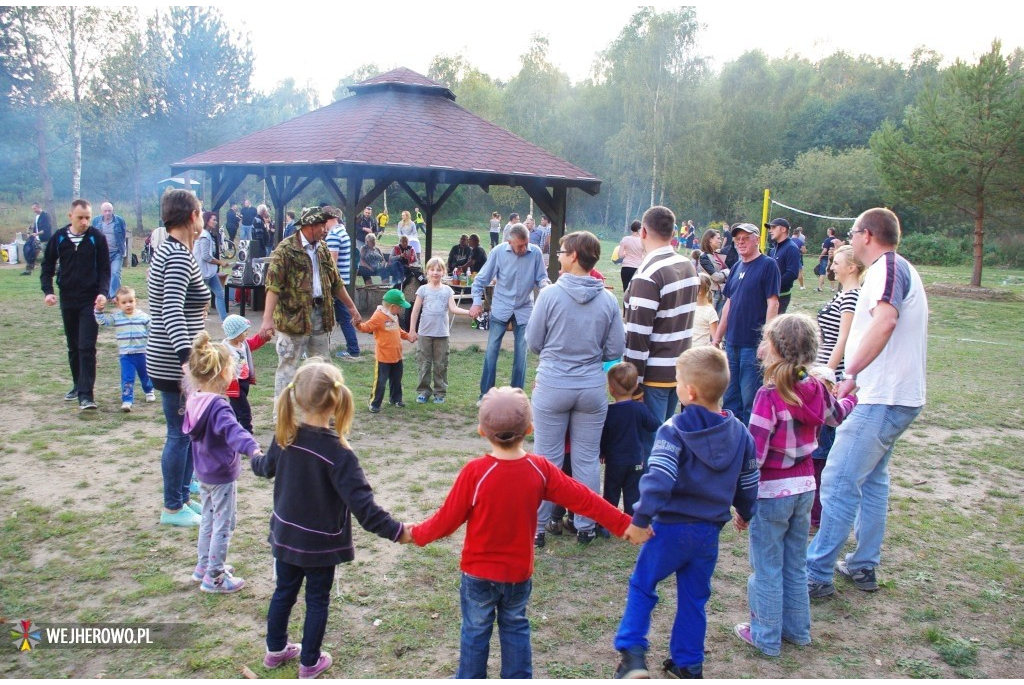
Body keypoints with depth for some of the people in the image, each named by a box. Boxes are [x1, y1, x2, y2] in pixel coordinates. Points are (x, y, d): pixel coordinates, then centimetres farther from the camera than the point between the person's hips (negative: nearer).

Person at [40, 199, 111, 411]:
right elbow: (47, 266, 9)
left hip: (90, 300, -3)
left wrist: (103, 292, -18)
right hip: (67, 300, 3)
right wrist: (47, 291, -4)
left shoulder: (97, 238, -5)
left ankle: (86, 394, -9)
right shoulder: (59, 238, 1)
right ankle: (78, 385, 29)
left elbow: (105, 269, -3)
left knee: (87, 347, -9)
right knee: (73, 347, 14)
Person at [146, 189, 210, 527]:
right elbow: (172, 310, -34)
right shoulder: (179, 256, -20)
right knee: (180, 434, 2)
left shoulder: (167, 249, 11)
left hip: (174, 359, 10)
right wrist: (187, 358, -45)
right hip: (174, 362, -10)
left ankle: (183, 496, 30)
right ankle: (173, 509, 15)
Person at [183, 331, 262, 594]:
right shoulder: (218, 405, -28)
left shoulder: (194, 400, -2)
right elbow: (232, 430, -47)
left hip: (203, 472, 9)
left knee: (209, 520, 23)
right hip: (222, 475, -8)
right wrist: (252, 448, -62)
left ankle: (204, 565, 37)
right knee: (223, 525, 5)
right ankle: (214, 578, 14)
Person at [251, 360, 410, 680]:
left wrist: (254, 460, 35)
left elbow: (268, 468, 12)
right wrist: (397, 531, -23)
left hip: (286, 534, 5)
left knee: (284, 591, 23)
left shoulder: (285, 437, -11)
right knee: (317, 600, 14)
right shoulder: (337, 453, -29)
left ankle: (275, 650, 41)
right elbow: (362, 504, -31)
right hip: (320, 543, -5)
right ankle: (310, 663, 28)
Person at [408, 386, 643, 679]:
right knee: (515, 628, 21)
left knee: (475, 631, 15)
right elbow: (583, 499, -7)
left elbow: (448, 519, -14)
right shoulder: (540, 469, -13)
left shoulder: (475, 472, -22)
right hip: (519, 572, 3)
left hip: (479, 573, -2)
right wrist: (624, 525, 2)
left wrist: (417, 534, 4)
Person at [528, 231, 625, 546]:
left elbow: (533, 343, -3)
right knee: (587, 460, 13)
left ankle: (538, 527, 18)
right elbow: (615, 350, 1)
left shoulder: (550, 294, -11)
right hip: (592, 388, 2)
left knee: (548, 459, 9)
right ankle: (585, 526, 22)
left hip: (552, 387, -2)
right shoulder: (608, 300, -4)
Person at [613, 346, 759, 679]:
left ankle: (633, 652, 2)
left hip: (672, 528, -5)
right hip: (710, 532, 5)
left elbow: (658, 479, -26)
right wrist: (746, 513, 28)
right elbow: (748, 483, 11)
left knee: (642, 585, 11)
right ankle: (688, 664, 26)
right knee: (694, 598, 17)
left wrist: (641, 518, -23)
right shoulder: (740, 432, 1)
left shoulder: (675, 430, -16)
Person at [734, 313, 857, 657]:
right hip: (804, 489, 7)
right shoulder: (816, 389, -3)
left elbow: (754, 453, -21)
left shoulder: (769, 395, -22)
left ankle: (766, 636, 18)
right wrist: (852, 398, 43)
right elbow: (838, 414, 20)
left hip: (771, 493, -6)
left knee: (767, 568, 8)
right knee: (796, 565, 20)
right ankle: (797, 628, 33)